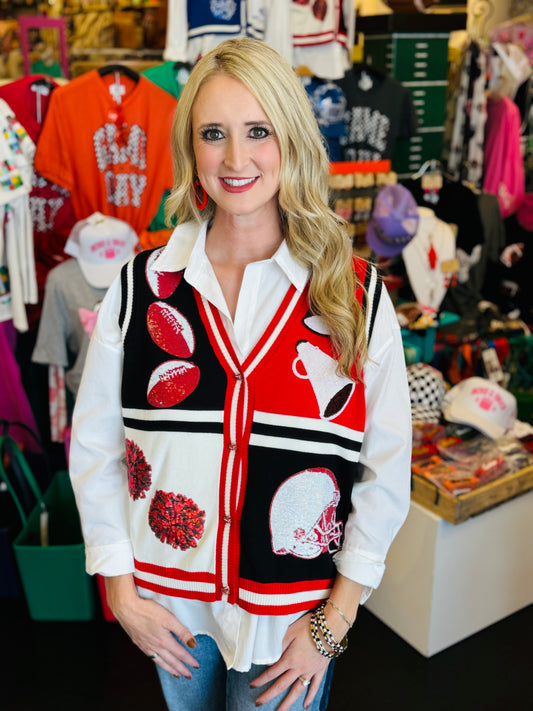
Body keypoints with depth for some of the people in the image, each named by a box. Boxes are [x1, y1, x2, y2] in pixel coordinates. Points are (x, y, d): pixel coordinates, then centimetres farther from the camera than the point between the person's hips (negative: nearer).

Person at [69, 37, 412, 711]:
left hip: (293, 616, -1)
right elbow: (94, 444, -2)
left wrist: (336, 619, -6)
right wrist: (121, 591, -3)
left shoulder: (356, 295, -11)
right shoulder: (142, 285, -8)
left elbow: (386, 468, -6)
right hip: (167, 606, 2)